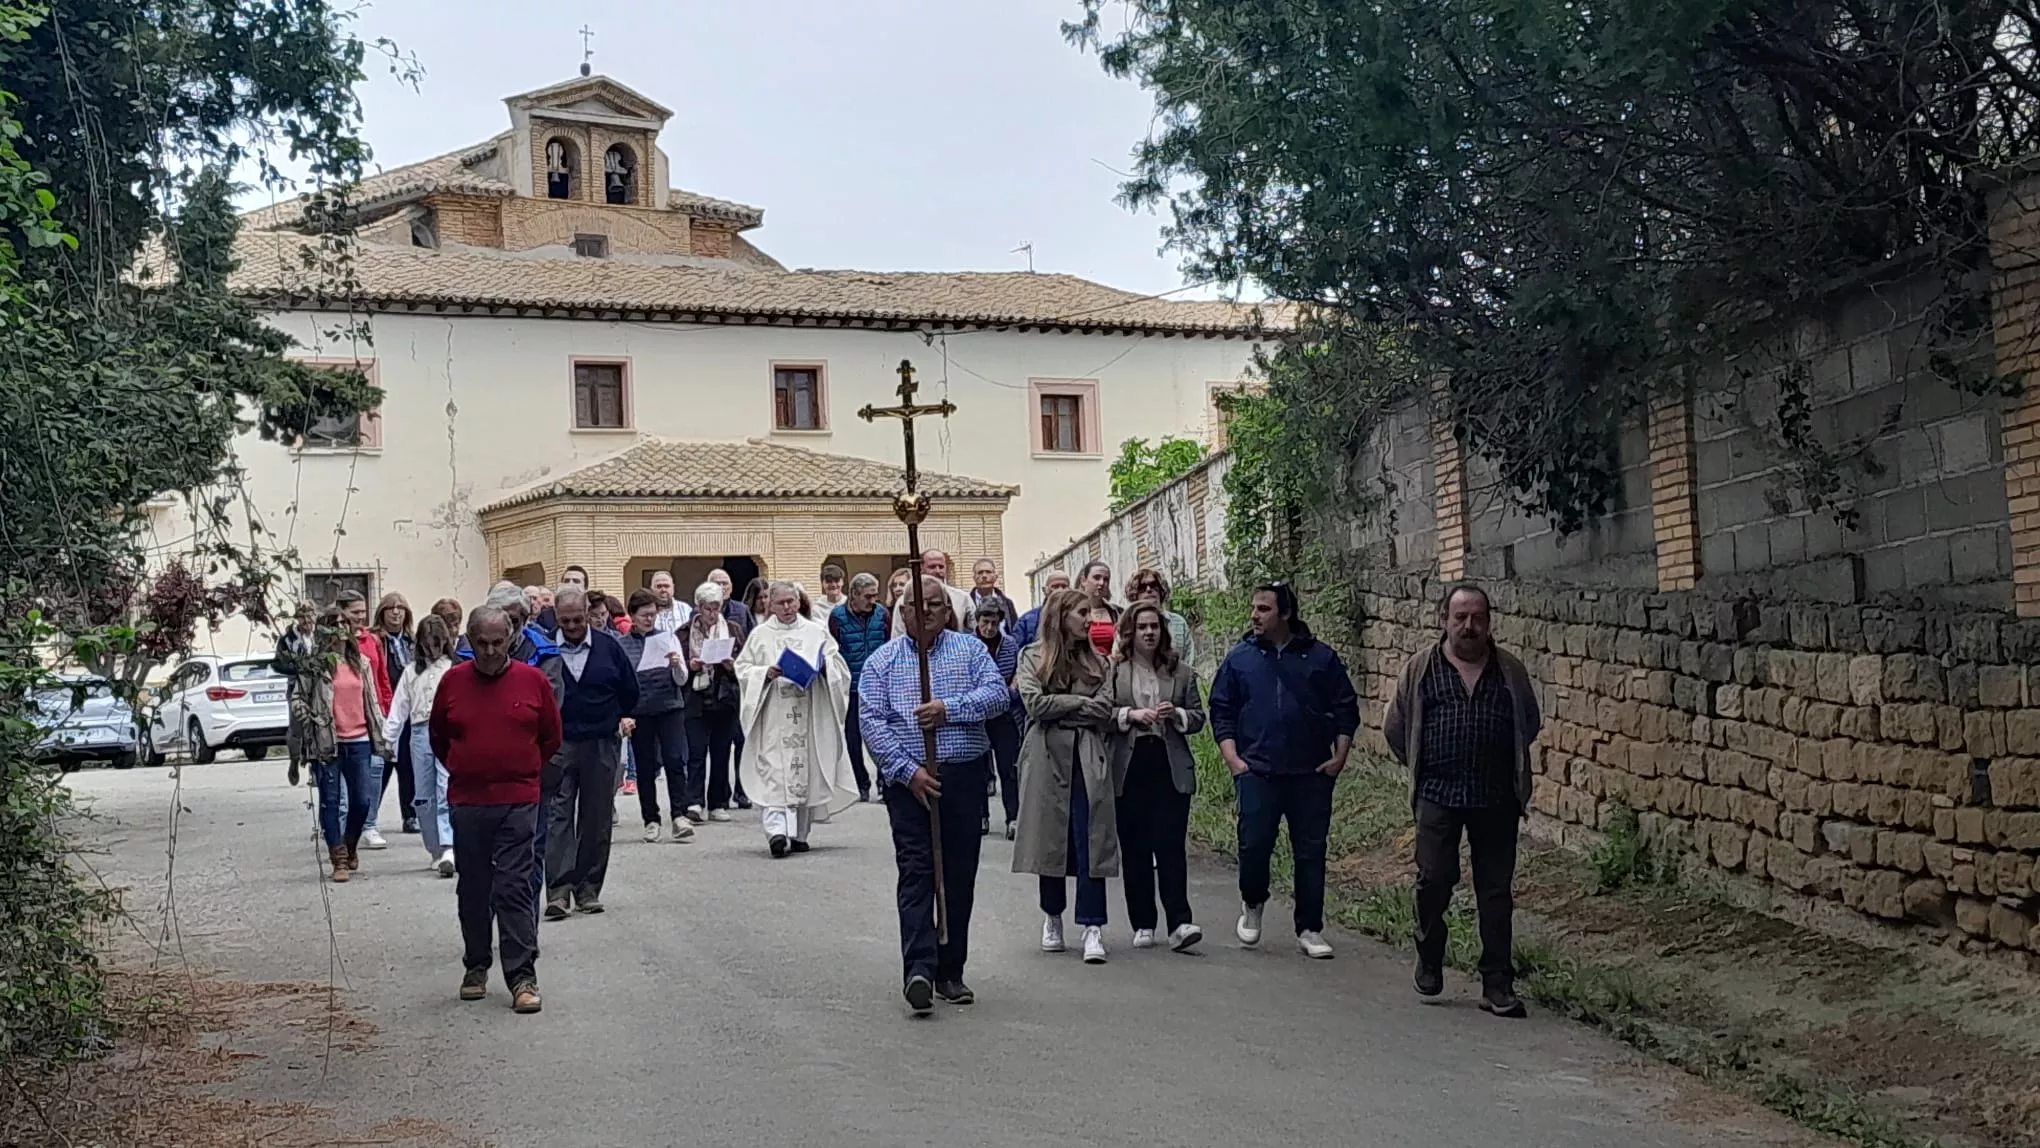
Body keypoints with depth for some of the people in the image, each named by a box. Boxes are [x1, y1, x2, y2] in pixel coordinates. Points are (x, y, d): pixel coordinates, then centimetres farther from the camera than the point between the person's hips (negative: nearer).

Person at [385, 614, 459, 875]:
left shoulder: (455, 667, 1)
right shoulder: (412, 671, 16)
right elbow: (399, 707, 18)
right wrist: (387, 738, 13)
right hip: (420, 733, 5)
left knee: (447, 792, -16)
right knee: (423, 797, 7)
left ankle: (448, 849, -22)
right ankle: (436, 851, 17)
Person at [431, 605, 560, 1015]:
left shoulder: (533, 680, -1)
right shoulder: (453, 681, 2)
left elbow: (551, 737, 10)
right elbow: (437, 736, 15)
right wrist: (466, 770, 14)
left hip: (519, 801, -2)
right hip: (466, 803, 2)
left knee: (515, 888, -6)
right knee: (473, 890, 12)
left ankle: (523, 976, -4)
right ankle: (476, 967, 26)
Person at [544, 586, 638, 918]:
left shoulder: (608, 647, 2)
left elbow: (630, 689, 15)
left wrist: (622, 718, 11)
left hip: (602, 744, 2)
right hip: (558, 744, -2)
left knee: (597, 819, 6)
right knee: (557, 816, -8)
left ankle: (588, 889, 16)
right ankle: (558, 891, -10)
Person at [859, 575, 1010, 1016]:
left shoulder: (970, 649, 10)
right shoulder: (883, 660, 7)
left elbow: (998, 694, -3)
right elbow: (871, 721, -3)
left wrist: (950, 708, -18)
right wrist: (909, 771, -14)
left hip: (965, 776, 2)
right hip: (909, 780, -2)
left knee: (960, 876, 5)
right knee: (916, 872, -12)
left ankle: (950, 972, 14)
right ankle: (919, 968, -21)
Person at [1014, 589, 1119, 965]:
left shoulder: (1096, 662, 13)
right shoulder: (1033, 657, 6)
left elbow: (1105, 712, 1)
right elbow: (1035, 703, -8)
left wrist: (1059, 708, -5)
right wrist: (1081, 702, -3)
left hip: (1088, 759, 1)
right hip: (1048, 760, -1)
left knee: (1090, 842, -5)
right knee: (1050, 839, 5)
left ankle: (1092, 927, -7)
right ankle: (1052, 918, 20)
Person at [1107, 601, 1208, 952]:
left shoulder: (1181, 671, 10)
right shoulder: (1112, 670, 5)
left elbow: (1198, 717, 12)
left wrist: (1176, 714, -7)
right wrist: (1130, 715, -14)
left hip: (1171, 768, 0)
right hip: (1129, 768, 0)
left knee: (1171, 844, -7)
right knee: (1134, 848, 4)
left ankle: (1179, 923, -10)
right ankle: (1142, 925, 12)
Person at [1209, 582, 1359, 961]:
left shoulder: (1321, 657, 5)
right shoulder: (1240, 658, 6)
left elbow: (1346, 709, 8)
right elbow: (1222, 712, 7)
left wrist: (1340, 756, 0)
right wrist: (1232, 758, -3)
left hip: (1312, 773, 0)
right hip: (1257, 771, 0)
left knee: (1311, 852, 4)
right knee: (1254, 845, -4)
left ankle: (1310, 930, 13)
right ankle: (1252, 904, 24)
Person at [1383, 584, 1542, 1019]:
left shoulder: (1510, 670, 7)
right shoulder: (1420, 668, 3)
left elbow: (1530, 724, 21)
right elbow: (1395, 728, 11)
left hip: (1497, 798, 1)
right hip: (1438, 795, -1)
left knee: (1497, 890, 3)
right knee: (1434, 878, -6)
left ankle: (1498, 984, 8)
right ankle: (1429, 960, 20)